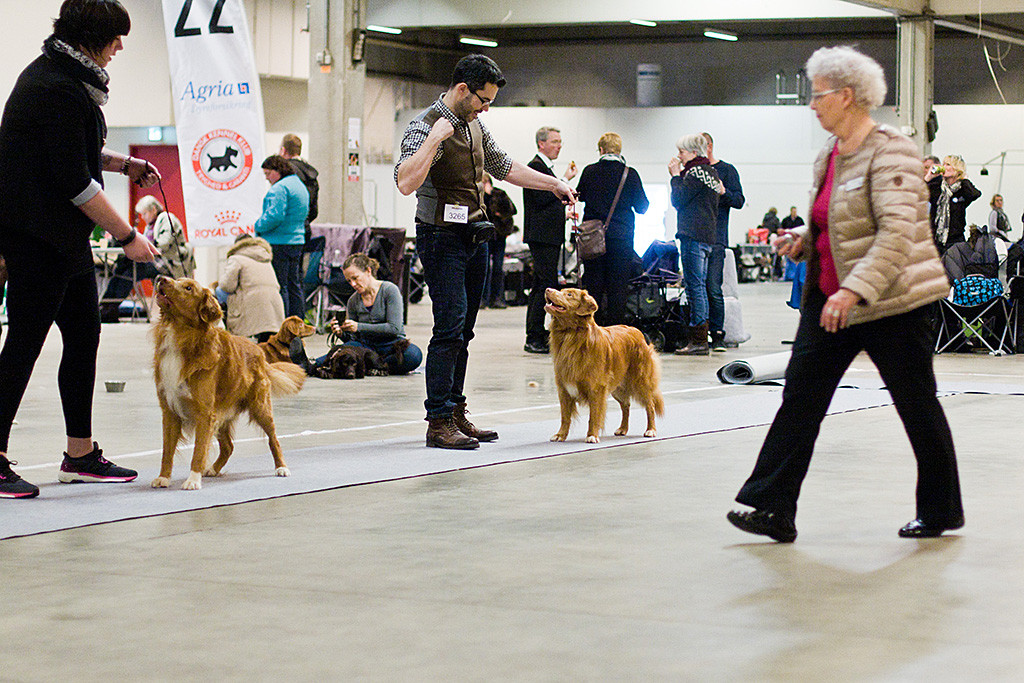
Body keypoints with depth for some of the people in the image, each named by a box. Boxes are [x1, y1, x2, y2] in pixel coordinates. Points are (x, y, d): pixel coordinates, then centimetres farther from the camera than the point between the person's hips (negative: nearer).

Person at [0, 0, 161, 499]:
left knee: (83, 335, 12)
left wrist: (122, 163, 16)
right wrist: (127, 236, -17)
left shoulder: (58, 74, 12)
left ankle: (81, 454, 18)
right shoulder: (58, 90, -20)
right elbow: (75, 180, -22)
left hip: (64, 235, 10)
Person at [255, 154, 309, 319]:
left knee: (279, 286, -7)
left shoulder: (280, 188, -14)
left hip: (279, 243, -10)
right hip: (297, 241, 10)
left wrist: (259, 226, -8)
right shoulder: (300, 186, 17)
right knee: (294, 285, 13)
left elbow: (275, 216, -24)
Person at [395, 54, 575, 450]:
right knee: (450, 328, -14)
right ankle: (439, 422, -13)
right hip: (443, 237, -9)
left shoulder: (474, 125, 13)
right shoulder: (425, 127, -14)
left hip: (475, 238, 9)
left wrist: (554, 184, 25)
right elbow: (406, 183, -28)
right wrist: (435, 139, -30)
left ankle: (456, 413, 15)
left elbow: (505, 168, 27)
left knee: (463, 331, 10)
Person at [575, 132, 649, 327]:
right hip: (621, 237, -2)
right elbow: (642, 207, -1)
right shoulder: (630, 174, -6)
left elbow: (580, 196, 15)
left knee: (593, 284, 8)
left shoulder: (589, 171, -1)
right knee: (618, 287, 3)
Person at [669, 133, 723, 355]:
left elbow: (678, 200, -12)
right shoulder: (711, 172, 17)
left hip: (693, 235, -10)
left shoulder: (696, 171, -11)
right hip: (707, 236, 10)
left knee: (694, 285, -9)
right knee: (700, 286, 12)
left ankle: (698, 341, -10)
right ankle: (701, 340, 14)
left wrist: (675, 175, -2)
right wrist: (678, 175, 13)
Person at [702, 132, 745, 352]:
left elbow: (739, 201, 0)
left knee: (713, 288, -9)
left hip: (715, 239, -4)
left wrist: (722, 191, -19)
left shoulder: (726, 170, 5)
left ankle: (717, 334, -5)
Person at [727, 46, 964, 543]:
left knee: (917, 406, 4)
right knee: (801, 395, -1)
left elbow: (897, 233, -25)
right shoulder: (829, 155, 11)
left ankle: (941, 511, 20)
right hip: (831, 297, 9)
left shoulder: (889, 152, -16)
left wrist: (854, 290, -33)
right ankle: (774, 509, -2)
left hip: (889, 299, -8)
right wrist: (805, 239, 4)